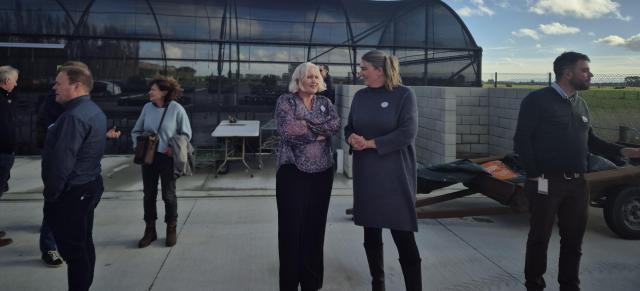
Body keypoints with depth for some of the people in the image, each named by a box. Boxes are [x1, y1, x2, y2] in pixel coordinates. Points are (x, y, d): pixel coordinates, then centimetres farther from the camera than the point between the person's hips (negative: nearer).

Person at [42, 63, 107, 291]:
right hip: (88, 186, 10)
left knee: (72, 248, 0)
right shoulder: (94, 110, 11)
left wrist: (50, 193, -14)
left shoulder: (74, 116, -22)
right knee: (84, 242, 16)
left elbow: (61, 161, -25)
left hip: (70, 192, -10)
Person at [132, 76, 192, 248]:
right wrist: (138, 145, -3)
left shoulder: (176, 109, -10)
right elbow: (136, 131, 12)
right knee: (149, 194, 10)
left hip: (167, 158, -3)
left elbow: (186, 134, -3)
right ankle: (150, 230, 25)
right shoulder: (147, 108, 0)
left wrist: (174, 148, -15)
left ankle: (171, 230, 23)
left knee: (168, 195, 7)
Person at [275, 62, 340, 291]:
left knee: (315, 227, 9)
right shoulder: (285, 100, -1)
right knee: (291, 228, 0)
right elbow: (288, 129, -18)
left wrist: (306, 123, -16)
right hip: (293, 172, -4)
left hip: (322, 172, 4)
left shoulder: (325, 102, 11)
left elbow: (336, 125, -9)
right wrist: (319, 132, -10)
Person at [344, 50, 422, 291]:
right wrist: (352, 138, -9)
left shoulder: (404, 95, -7)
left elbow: (407, 133, -16)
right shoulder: (360, 96, 9)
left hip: (395, 175, -5)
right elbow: (349, 127, 15)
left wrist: (370, 143, -17)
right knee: (371, 233, 12)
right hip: (366, 174, 5)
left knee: (403, 236, -4)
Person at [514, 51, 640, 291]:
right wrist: (534, 175, -15)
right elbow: (522, 140, -12)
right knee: (539, 238, 3)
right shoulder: (537, 100, -7)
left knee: (573, 240, 13)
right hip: (547, 183, -6)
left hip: (577, 183, 7)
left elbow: (590, 140, 22)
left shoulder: (581, 104, 15)